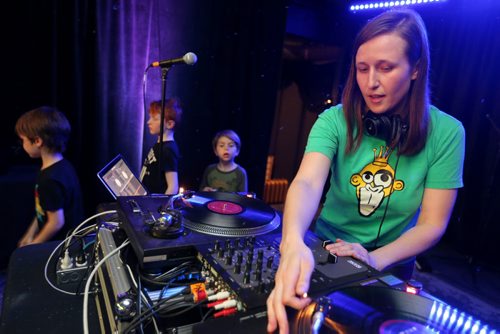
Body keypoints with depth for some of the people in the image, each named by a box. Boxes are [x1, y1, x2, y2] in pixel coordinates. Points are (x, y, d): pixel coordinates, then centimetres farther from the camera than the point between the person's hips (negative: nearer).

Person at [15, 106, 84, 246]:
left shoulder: (50, 178, -25)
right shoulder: (62, 165, 2)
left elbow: (56, 222, -21)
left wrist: (33, 245, -6)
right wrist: (29, 236, 15)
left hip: (63, 244, -8)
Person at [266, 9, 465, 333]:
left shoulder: (445, 133, -18)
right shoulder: (335, 120, -20)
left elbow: (432, 224, -15)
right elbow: (307, 183, -36)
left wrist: (376, 259, -31)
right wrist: (293, 241, -56)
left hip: (391, 267, 0)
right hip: (325, 254, 1)